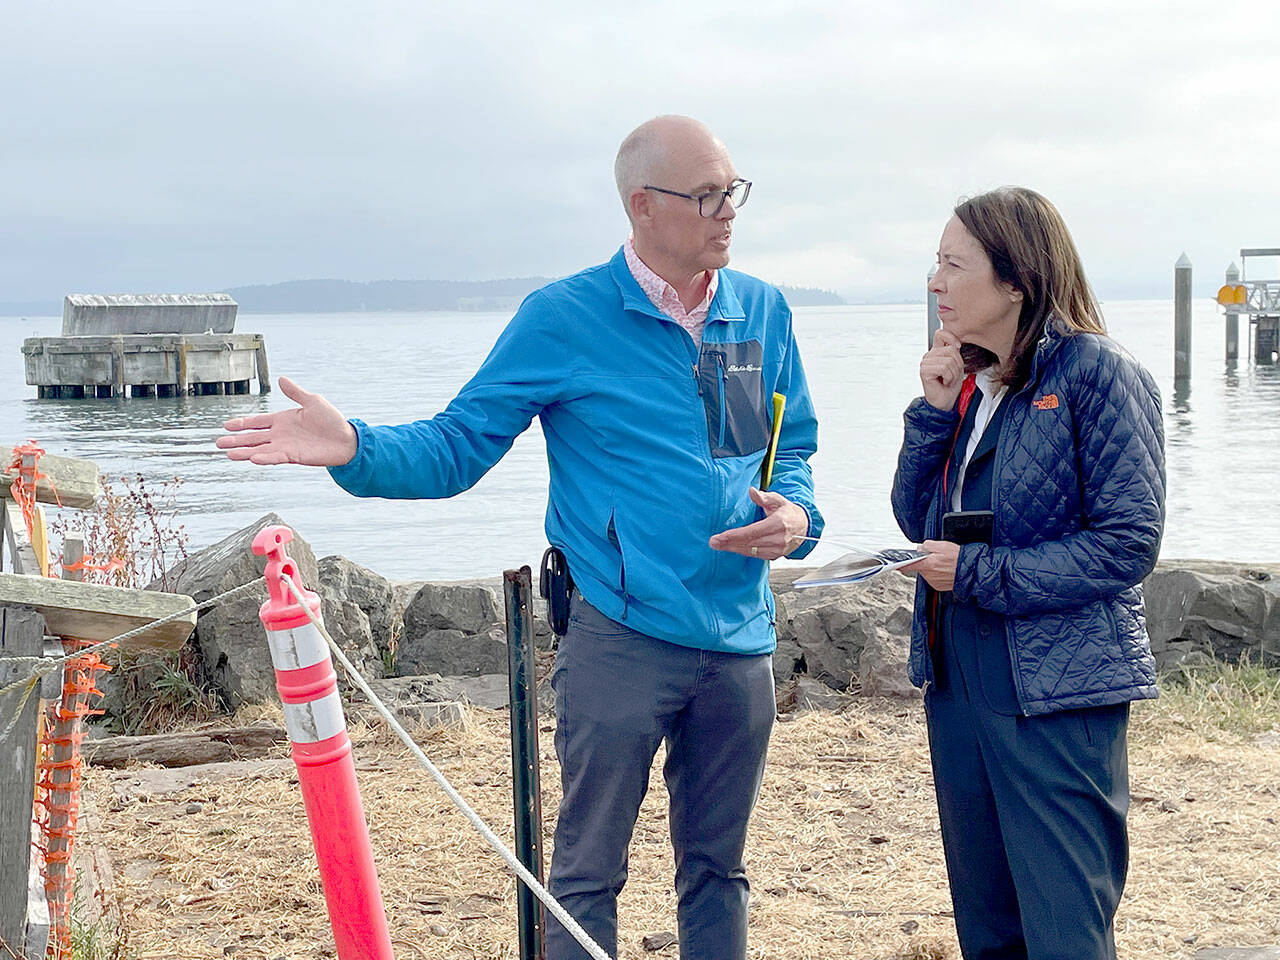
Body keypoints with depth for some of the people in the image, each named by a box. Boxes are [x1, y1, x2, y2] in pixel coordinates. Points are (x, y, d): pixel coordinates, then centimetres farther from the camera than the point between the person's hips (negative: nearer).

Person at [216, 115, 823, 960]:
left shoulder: (763, 312, 7)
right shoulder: (564, 319, -5)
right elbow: (456, 448, -5)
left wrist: (795, 514, -7)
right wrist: (355, 449, -23)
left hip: (740, 641, 4)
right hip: (620, 634, -4)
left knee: (717, 870, 17)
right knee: (587, 874, 5)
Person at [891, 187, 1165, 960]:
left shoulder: (1097, 374, -10)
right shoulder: (966, 382, 10)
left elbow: (1128, 543, -15)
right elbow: (917, 520, 10)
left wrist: (980, 574, -15)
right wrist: (935, 409, -2)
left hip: (1057, 693, -7)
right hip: (956, 683, 7)